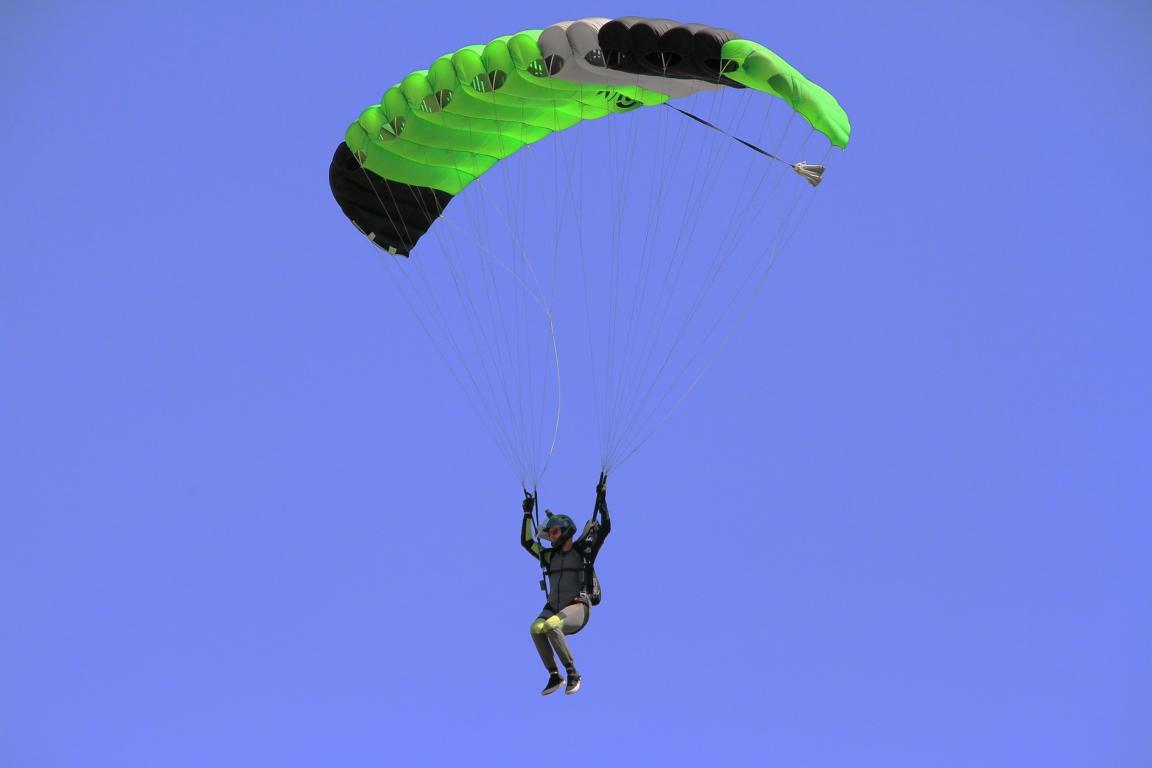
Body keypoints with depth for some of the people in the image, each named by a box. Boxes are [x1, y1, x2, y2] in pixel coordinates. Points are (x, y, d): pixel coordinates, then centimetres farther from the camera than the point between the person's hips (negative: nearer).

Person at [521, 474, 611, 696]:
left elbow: (605, 527, -1)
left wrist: (601, 499, -1)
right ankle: (554, 676, -25)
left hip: (578, 608, -5)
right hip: (554, 609, 5)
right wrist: (528, 514, 27)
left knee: (550, 626, -36)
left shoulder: (584, 550, 6)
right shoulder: (550, 556, 20)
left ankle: (573, 674, -27)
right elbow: (526, 542, 28)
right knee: (536, 628, -30)